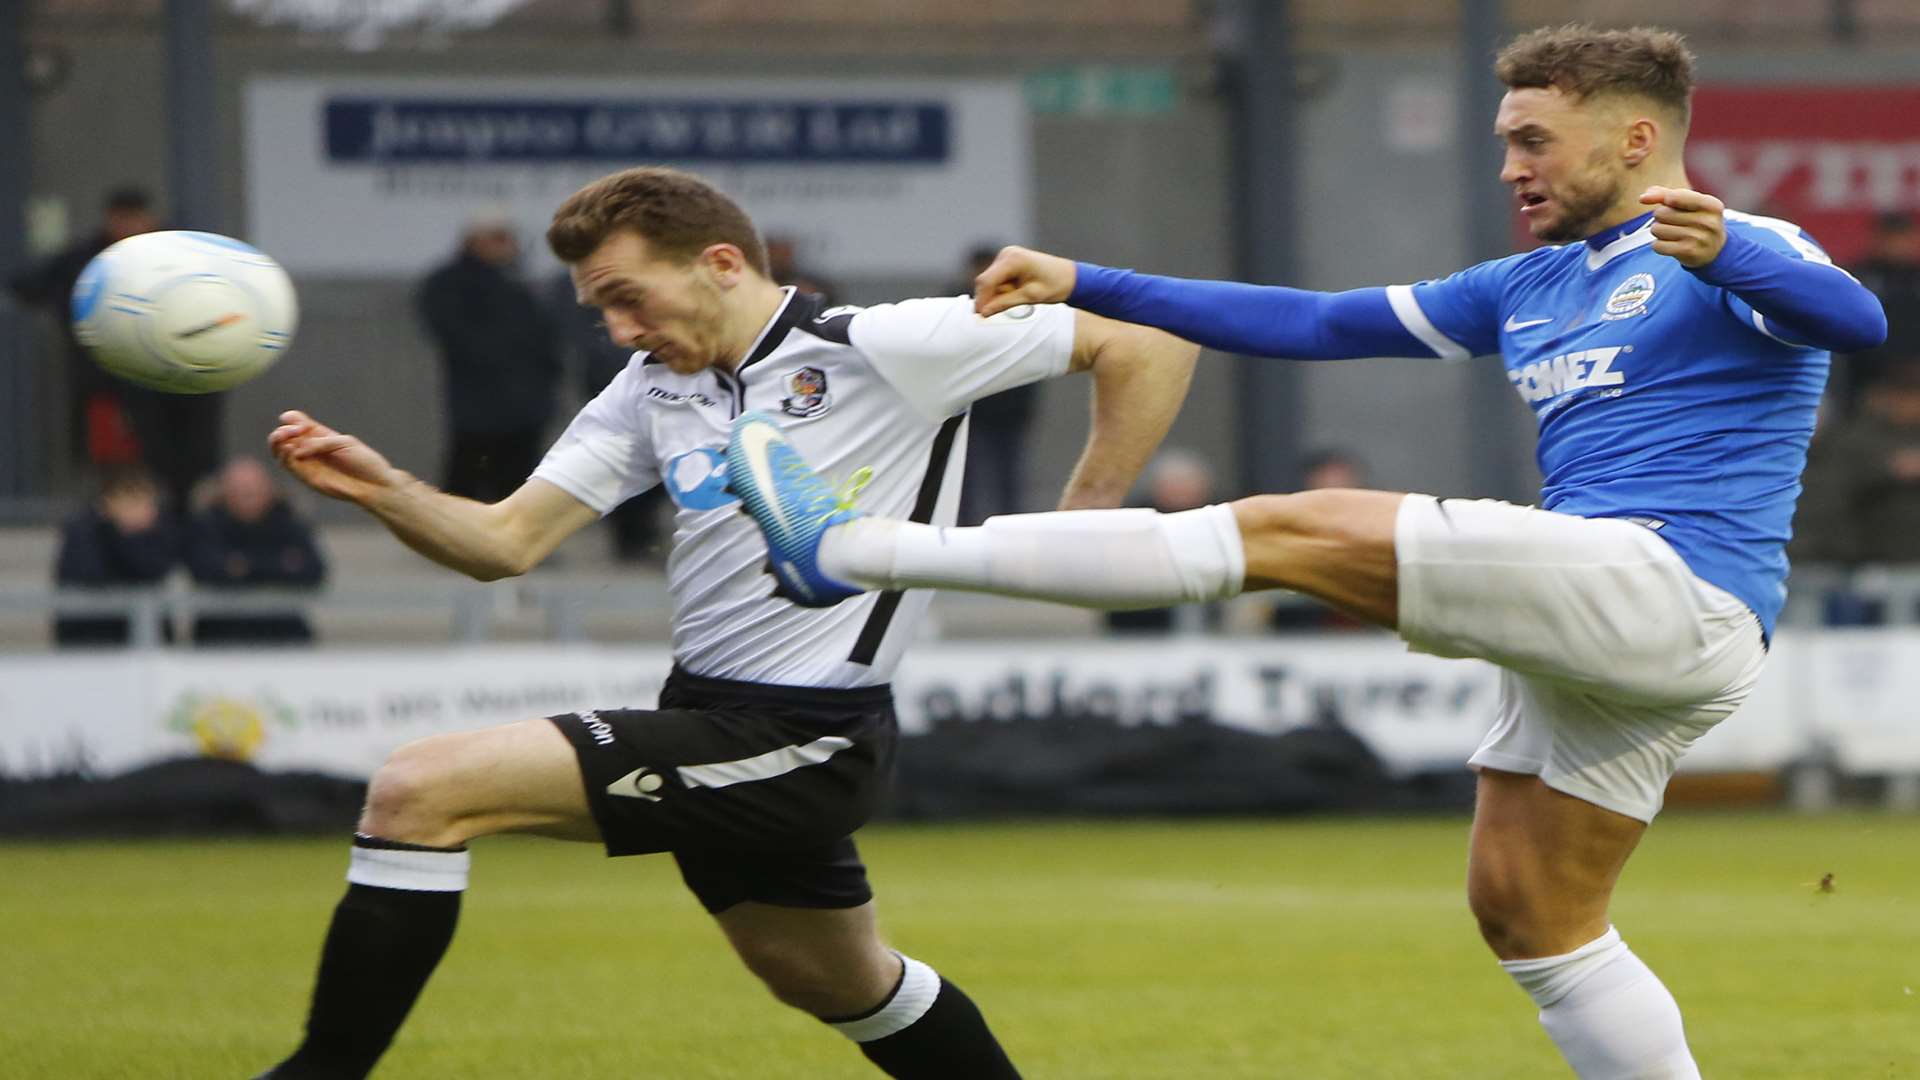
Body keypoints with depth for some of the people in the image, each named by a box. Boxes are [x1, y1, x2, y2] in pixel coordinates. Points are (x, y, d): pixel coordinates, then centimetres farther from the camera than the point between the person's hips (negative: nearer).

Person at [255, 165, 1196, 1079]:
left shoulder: (886, 349, -13)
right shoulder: (650, 390, 8)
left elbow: (1150, 345, -10)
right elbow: (504, 542, 4)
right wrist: (380, 489, -14)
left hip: (800, 741, -9)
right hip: (702, 716, 9)